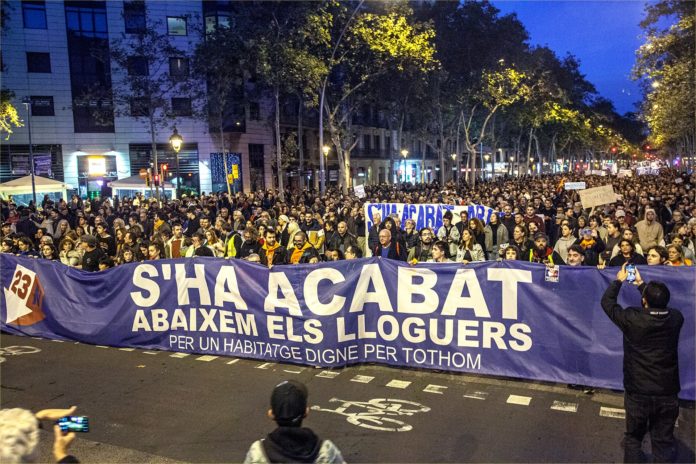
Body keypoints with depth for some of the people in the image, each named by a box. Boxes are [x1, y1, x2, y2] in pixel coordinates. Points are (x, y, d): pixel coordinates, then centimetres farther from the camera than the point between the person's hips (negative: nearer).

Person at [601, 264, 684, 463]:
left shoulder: (632, 319, -19)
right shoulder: (676, 318, -10)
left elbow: (607, 302, -2)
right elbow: (661, 305, 13)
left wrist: (618, 281, 11)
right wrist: (642, 284, 20)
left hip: (638, 392, -2)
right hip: (667, 393, 2)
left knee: (633, 438, 19)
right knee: (664, 443, 14)